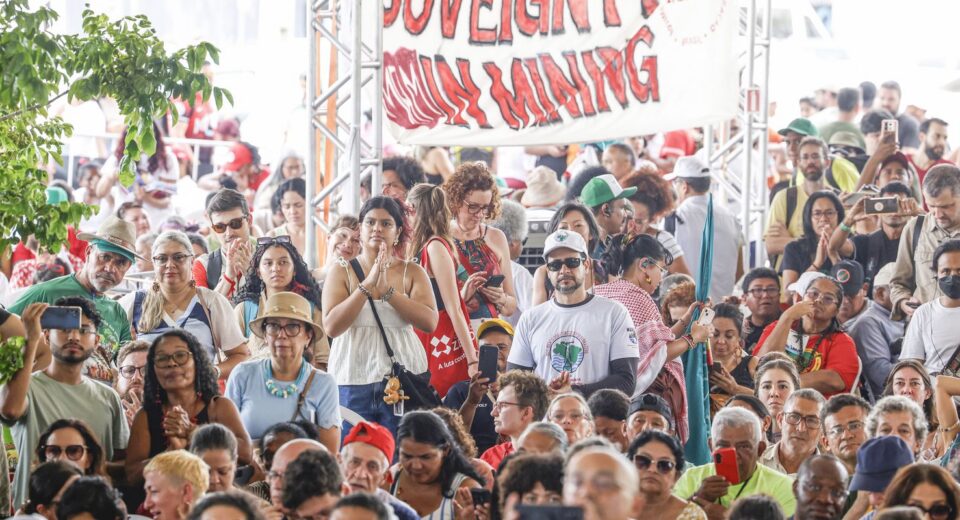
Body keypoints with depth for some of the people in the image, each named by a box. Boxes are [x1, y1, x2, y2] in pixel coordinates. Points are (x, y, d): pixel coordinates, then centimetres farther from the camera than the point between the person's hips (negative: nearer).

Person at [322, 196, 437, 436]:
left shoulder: (412, 272, 7)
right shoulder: (342, 273, 6)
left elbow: (430, 321, -7)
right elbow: (331, 326, -8)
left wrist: (387, 290, -14)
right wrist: (368, 285, -15)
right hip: (353, 379, 0)